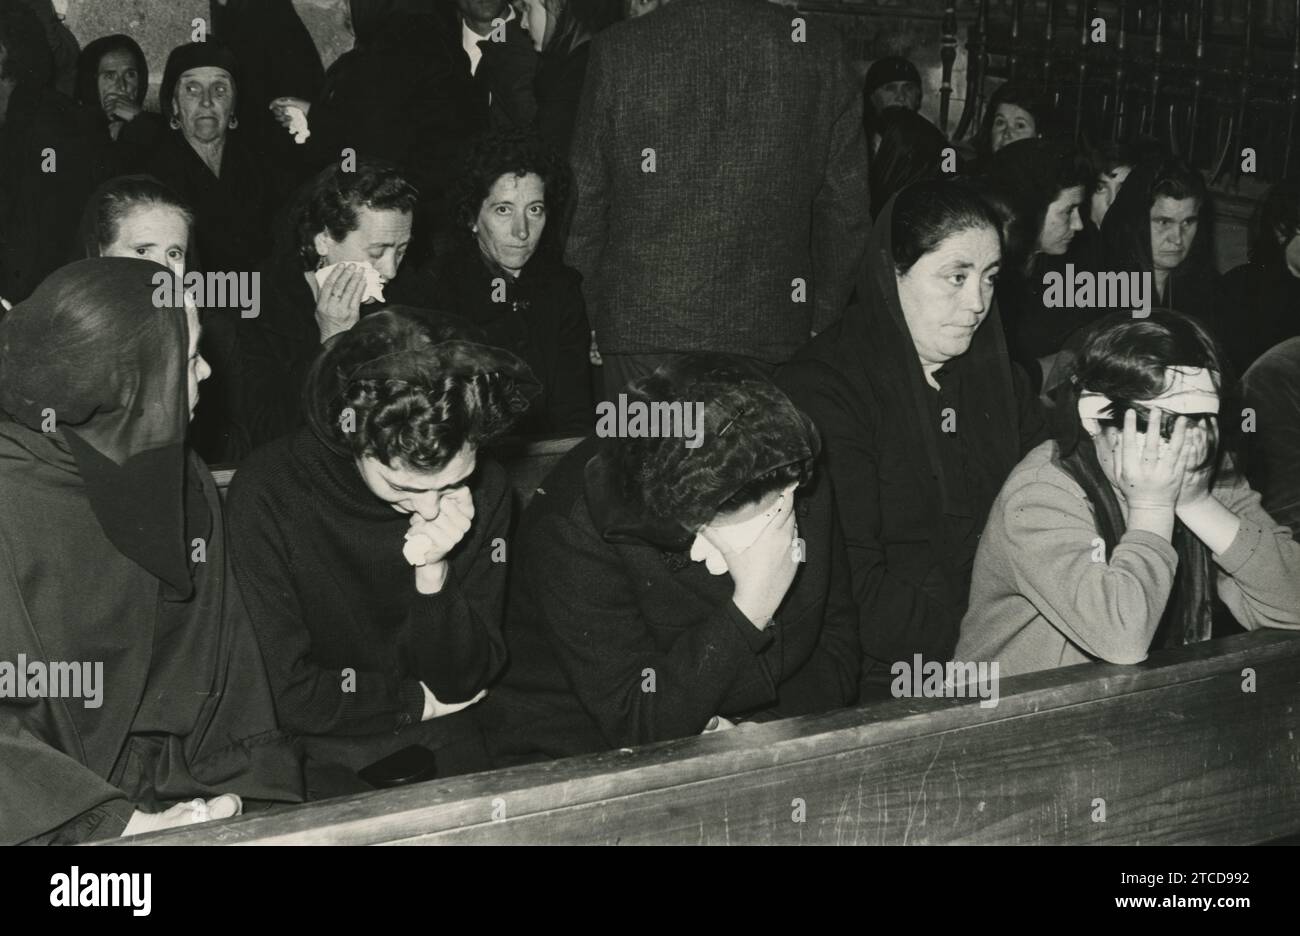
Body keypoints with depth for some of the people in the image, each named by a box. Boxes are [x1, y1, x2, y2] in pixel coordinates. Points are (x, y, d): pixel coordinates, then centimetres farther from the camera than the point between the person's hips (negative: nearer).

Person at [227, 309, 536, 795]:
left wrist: (434, 574, -20)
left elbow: (464, 681, -4)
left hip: (438, 745, 3)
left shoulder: (483, 488, -7)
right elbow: (289, 694, -15)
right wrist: (416, 700, -4)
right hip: (319, 755, -2)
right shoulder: (268, 494, -18)